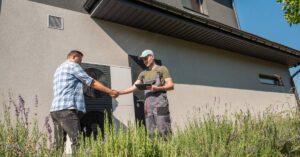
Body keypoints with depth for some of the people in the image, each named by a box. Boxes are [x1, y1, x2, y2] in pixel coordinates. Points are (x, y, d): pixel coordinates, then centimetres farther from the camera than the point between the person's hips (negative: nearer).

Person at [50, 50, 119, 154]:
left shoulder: (59, 69, 29)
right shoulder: (72, 65, 2)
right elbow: (92, 83, 0)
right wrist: (110, 91, 5)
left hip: (56, 110, 10)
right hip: (67, 109, -10)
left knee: (59, 145, 8)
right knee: (77, 142, -13)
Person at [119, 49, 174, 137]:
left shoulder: (162, 69, 7)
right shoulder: (143, 74, 20)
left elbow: (171, 86, 0)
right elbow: (134, 87, 14)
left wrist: (157, 88, -16)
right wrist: (119, 92, 2)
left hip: (160, 102, -5)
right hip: (148, 104, 5)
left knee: (163, 131, -8)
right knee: (151, 132, 4)